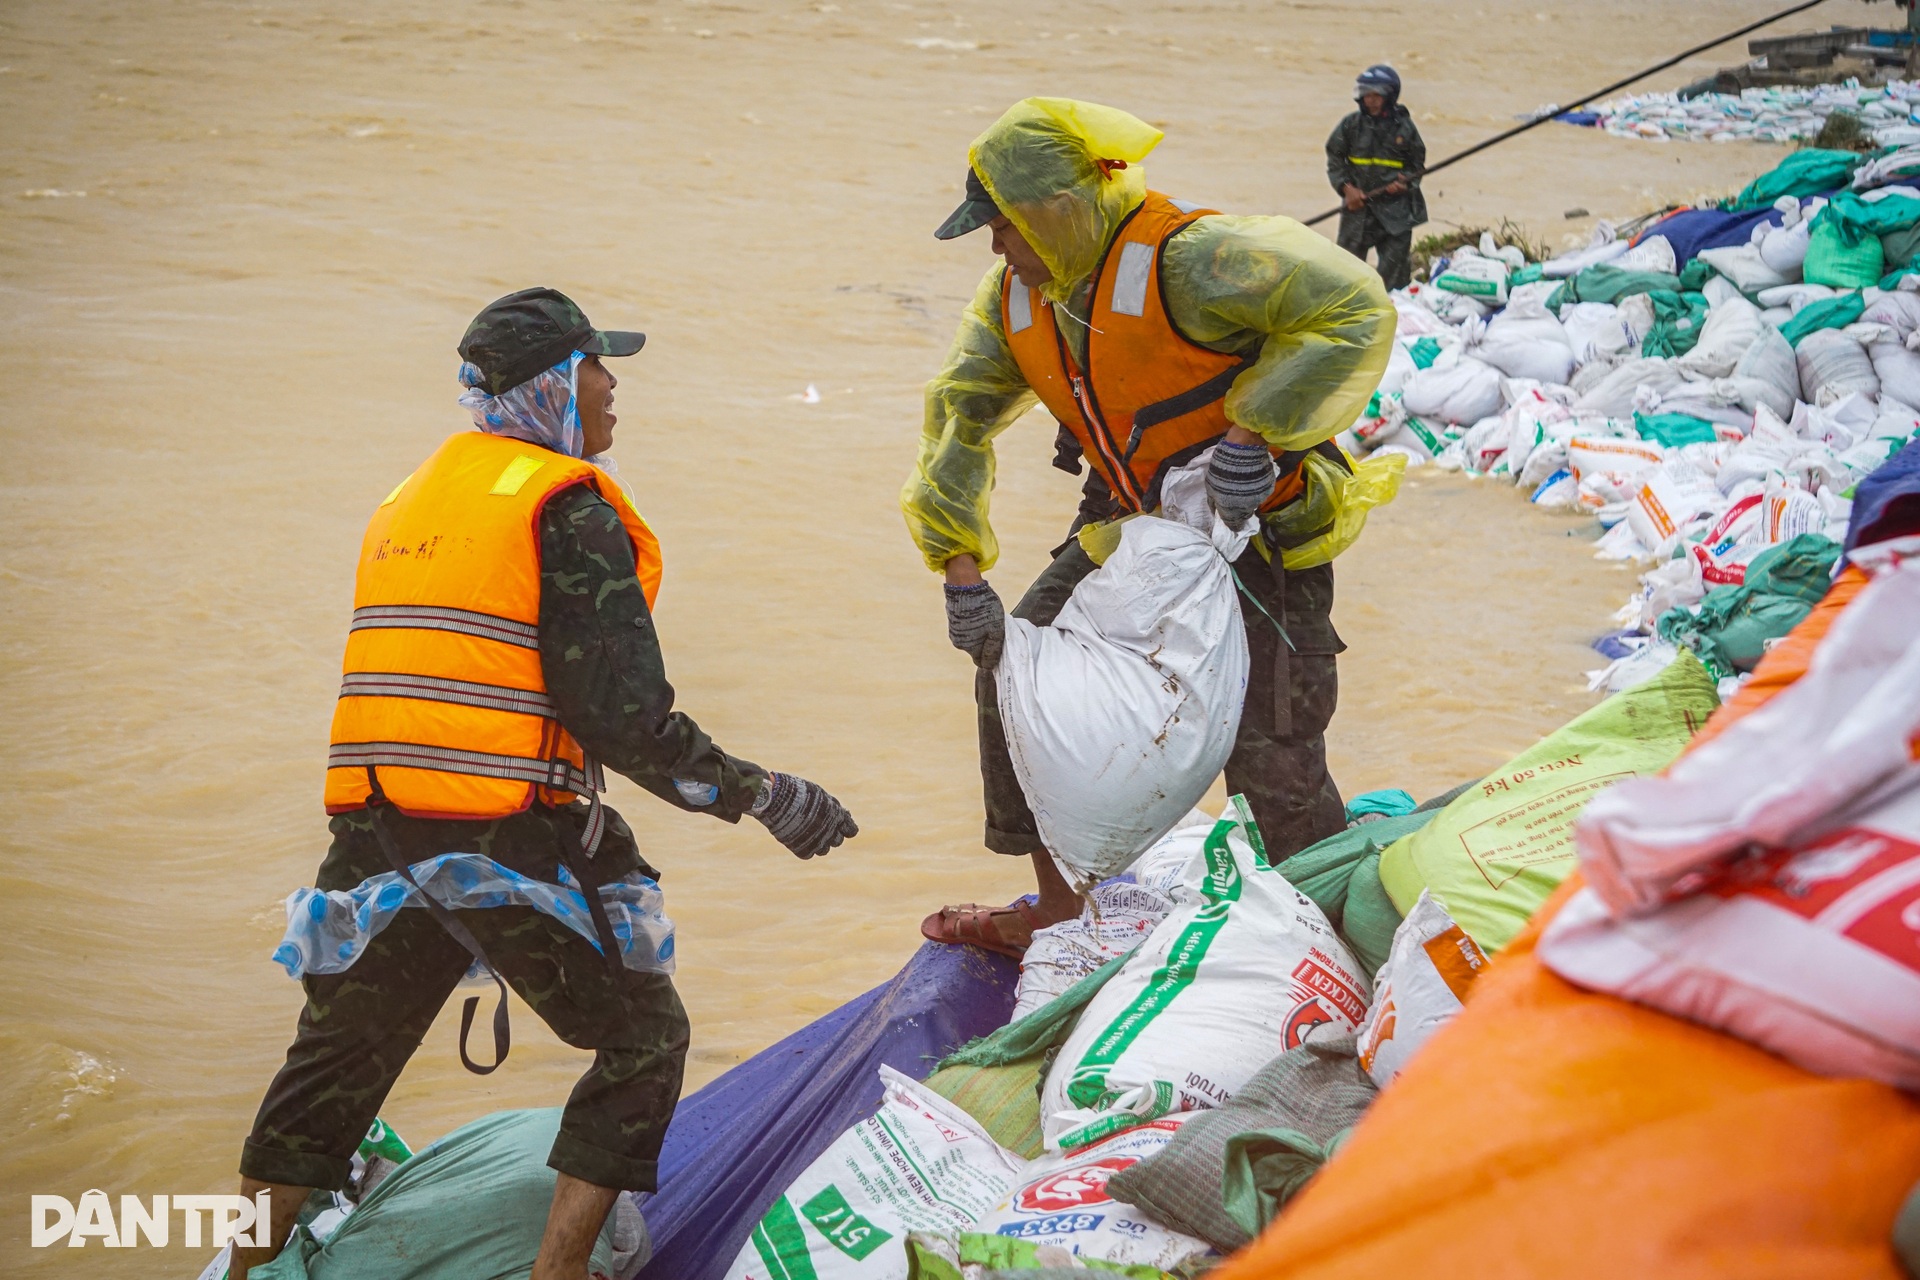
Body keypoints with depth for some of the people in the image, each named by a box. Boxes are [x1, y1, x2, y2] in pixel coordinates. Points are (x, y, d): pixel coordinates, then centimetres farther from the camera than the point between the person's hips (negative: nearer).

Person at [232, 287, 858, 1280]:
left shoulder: (408, 503, 18)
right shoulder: (567, 509, -8)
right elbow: (622, 714, -15)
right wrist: (761, 795, -7)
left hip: (372, 838, 7)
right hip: (511, 842, -7)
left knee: (335, 1059, 23)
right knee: (644, 1036, 10)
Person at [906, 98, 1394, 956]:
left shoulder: (1185, 259, -28)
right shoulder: (1018, 293, -3)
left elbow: (1354, 310, -32)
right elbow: (960, 409, 8)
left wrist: (1250, 431, -31)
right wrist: (960, 569, 2)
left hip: (1259, 527, -8)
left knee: (1271, 756, -13)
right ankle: (1059, 912, 18)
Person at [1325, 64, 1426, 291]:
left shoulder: (1404, 127, 1)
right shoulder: (1351, 125, 2)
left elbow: (1417, 164, 10)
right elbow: (1334, 159, 9)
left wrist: (1404, 181, -10)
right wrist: (1346, 187, -5)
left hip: (1396, 210, -1)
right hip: (1358, 204, 1)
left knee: (1395, 268, 1)